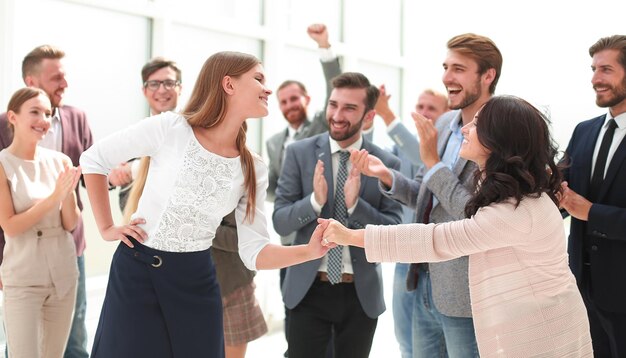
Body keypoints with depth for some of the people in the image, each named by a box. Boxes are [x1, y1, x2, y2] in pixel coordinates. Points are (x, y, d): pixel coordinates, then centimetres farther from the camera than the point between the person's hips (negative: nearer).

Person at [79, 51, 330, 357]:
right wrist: (106, 228, -3)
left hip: (195, 280, 4)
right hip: (137, 270, -3)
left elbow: (254, 253, -2)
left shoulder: (254, 170, 1)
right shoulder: (170, 128, -10)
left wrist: (310, 250, -17)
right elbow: (93, 159, -1)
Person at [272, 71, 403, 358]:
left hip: (361, 293, 1)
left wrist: (355, 204, -22)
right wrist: (315, 200, -23)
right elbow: (279, 222, -4)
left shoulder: (387, 163, -3)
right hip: (308, 289, 0)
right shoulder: (299, 152, -2)